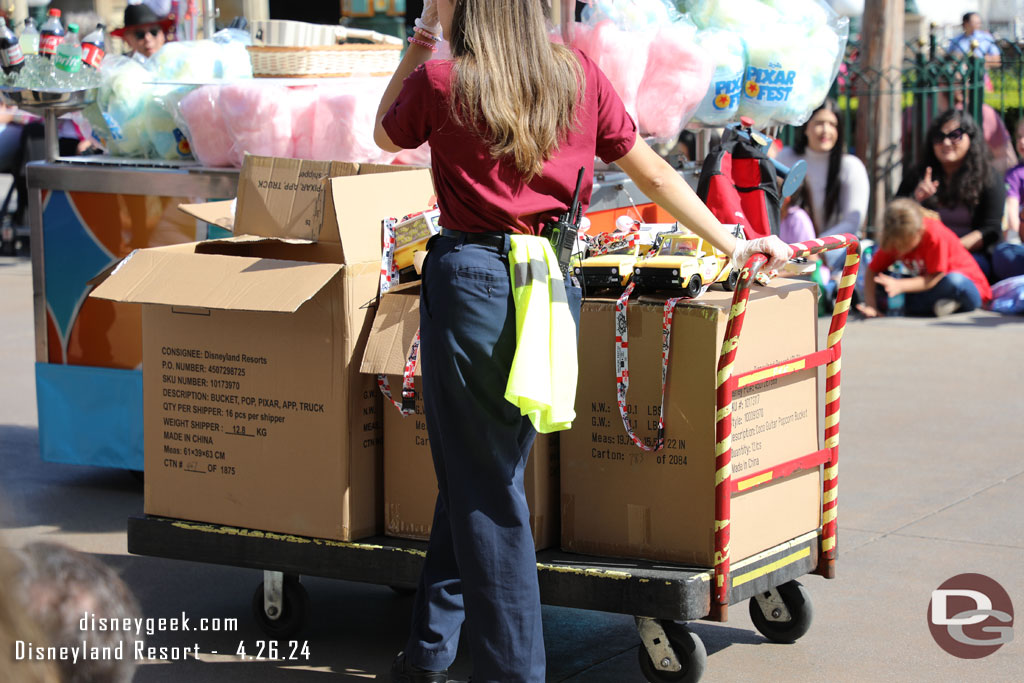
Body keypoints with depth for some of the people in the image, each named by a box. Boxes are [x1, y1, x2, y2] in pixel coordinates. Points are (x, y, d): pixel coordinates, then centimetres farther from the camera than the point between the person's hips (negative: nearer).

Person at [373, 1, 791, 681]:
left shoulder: (441, 81, -5)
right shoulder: (579, 73, 7)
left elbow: (386, 136, 17)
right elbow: (653, 172, 11)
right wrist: (731, 242, 19)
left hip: (471, 280, -5)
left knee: (482, 489, 2)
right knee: (486, 476, 16)